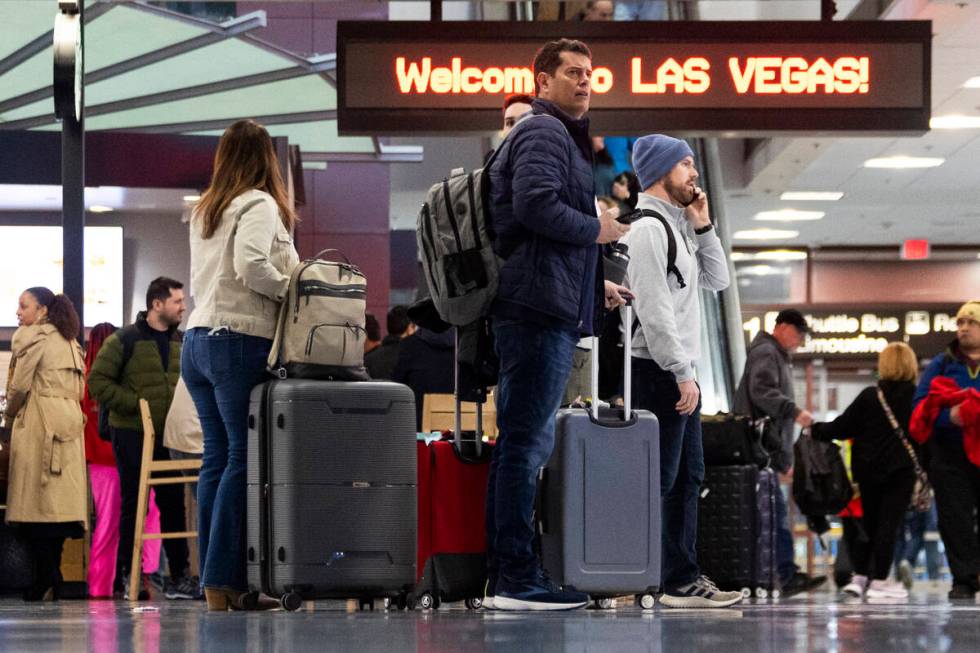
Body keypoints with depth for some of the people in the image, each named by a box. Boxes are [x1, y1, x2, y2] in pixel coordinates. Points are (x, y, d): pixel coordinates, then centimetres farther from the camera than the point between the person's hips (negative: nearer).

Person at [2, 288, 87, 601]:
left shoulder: (31, 337, -5)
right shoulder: (69, 342, 19)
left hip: (38, 424, -8)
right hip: (69, 421, 8)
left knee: (37, 502, -7)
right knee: (61, 501, 4)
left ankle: (44, 581, -11)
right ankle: (53, 581, 4)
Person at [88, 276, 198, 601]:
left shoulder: (180, 342, 11)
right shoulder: (124, 340, -7)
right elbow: (98, 380, -9)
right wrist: (135, 404, -16)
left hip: (169, 436, 5)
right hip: (132, 436, -5)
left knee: (174, 504, 7)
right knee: (133, 505, 0)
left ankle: (179, 575, 12)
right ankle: (130, 576, 7)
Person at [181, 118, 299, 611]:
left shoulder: (203, 211, 19)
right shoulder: (259, 205, -5)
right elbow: (251, 265, -20)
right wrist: (295, 287, -6)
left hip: (197, 340, 8)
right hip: (240, 343, -8)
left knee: (216, 458, 7)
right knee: (243, 458, -7)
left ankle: (213, 582, 5)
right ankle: (224, 580, -11)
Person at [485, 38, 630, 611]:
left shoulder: (560, 135, 28)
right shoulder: (544, 132, -6)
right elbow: (536, 204, -23)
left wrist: (594, 284, 24)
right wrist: (598, 230, -9)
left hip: (545, 310, 11)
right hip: (541, 310, -11)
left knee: (526, 443, 12)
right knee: (527, 442, -11)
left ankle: (507, 575, 15)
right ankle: (518, 578, -12)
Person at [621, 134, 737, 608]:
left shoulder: (677, 227, 20)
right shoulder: (648, 229, -12)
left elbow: (717, 280, 19)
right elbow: (654, 310, -19)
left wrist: (702, 225, 10)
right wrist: (681, 374, -20)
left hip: (679, 370, 11)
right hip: (657, 371, -11)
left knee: (688, 477, 11)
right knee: (658, 480, -10)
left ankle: (683, 579, 13)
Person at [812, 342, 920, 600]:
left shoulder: (869, 396, -2)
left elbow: (842, 428, 1)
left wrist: (816, 429, 16)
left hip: (867, 468, 2)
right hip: (901, 469, -2)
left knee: (868, 521, 14)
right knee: (889, 522, 0)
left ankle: (859, 576, 12)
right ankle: (879, 580, -1)